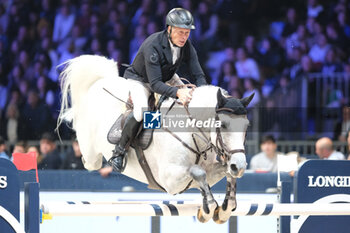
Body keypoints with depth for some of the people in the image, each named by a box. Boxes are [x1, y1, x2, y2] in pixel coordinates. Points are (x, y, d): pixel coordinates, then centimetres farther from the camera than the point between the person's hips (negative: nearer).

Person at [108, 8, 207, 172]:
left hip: (167, 77, 7)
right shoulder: (153, 46, -36)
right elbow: (155, 84, -40)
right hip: (140, 79, -7)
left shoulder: (187, 46, -17)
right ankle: (119, 151, -13)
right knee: (141, 113, -31)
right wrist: (177, 92, -56)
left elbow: (198, 75, -14)